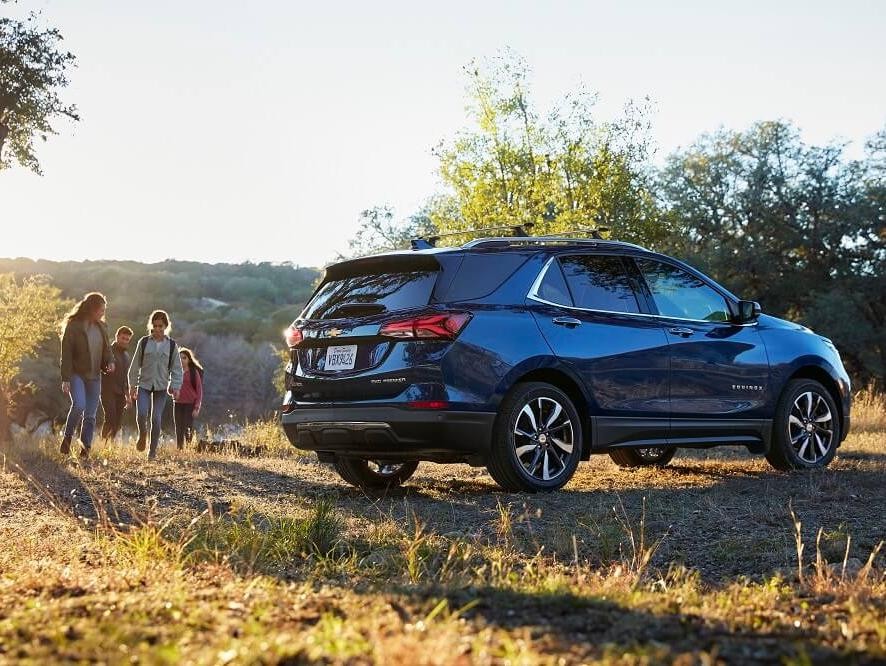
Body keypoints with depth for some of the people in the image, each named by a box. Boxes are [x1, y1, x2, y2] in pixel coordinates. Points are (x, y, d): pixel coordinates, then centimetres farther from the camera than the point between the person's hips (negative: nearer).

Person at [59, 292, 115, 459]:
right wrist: (65, 379, -16)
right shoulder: (73, 326, -9)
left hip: (94, 376, 5)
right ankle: (67, 437, -4)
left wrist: (110, 361, -3)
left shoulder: (101, 327, 9)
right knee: (79, 405, -25)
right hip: (76, 374, -5)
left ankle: (85, 449, 10)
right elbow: (66, 353, -11)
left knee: (90, 414, 3)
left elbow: (106, 348, 19)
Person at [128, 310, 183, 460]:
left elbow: (176, 368, 4)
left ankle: (152, 451, 9)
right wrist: (132, 385, 3)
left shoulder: (171, 345, 2)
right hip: (144, 384, 0)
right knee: (141, 414, -17)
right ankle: (142, 435, 15)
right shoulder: (144, 342, 1)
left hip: (161, 387, 0)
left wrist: (175, 386, -7)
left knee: (156, 419, -3)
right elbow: (135, 365, 5)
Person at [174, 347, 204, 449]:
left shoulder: (194, 372, -2)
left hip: (190, 404, -4)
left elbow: (199, 390, -3)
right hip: (178, 404, 4)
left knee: (188, 429, -11)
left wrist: (197, 407, -9)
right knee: (179, 430, 4)